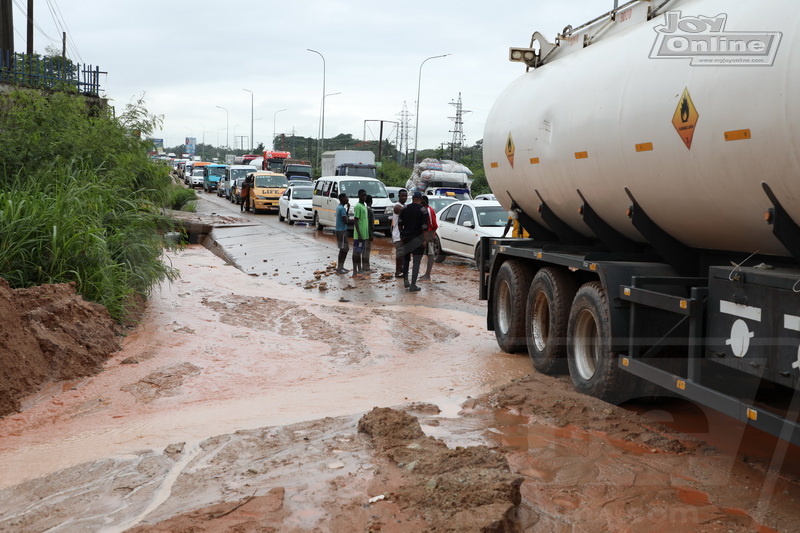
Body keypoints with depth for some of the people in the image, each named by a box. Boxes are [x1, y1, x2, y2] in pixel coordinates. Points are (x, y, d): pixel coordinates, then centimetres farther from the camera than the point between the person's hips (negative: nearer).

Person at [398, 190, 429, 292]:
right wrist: (424, 240, -9)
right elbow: (424, 227, -13)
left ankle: (405, 280, 20)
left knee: (406, 259, 22)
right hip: (417, 239, -4)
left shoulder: (405, 209, 5)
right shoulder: (423, 210, -8)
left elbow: (400, 223, 8)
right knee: (416, 262, -3)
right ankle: (413, 285, -7)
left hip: (406, 238, 4)